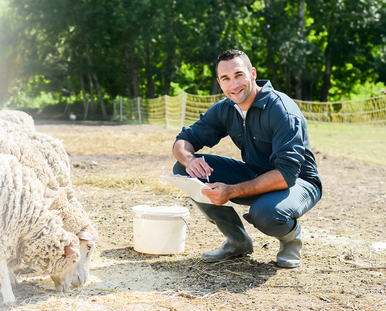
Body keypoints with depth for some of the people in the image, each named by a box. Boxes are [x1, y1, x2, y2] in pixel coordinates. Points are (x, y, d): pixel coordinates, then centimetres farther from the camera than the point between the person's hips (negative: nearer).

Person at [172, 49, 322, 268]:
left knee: (265, 214, -42)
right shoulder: (224, 110, -4)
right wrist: (189, 159, -27)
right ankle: (238, 241, 3)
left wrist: (232, 191, -37)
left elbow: (287, 174, -32)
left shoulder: (282, 111, -25)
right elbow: (183, 142, -1)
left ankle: (292, 236, -1)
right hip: (255, 176, 6)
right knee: (184, 169, -10)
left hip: (297, 182, -6)